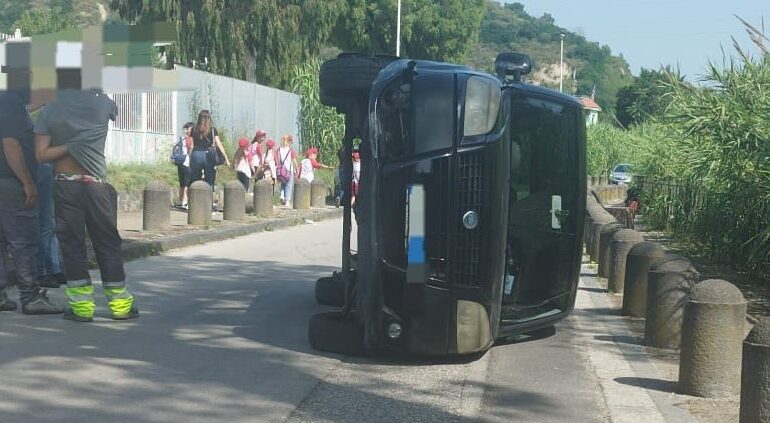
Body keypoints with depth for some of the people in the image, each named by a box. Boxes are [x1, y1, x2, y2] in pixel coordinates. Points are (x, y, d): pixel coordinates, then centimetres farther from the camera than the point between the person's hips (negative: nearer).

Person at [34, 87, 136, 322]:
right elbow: (113, 110, 23)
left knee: (72, 245, 5)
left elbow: (41, 155, -7)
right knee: (108, 243, 8)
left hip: (64, 186, 0)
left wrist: (68, 146, 0)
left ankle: (82, 305, 4)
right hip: (95, 186, 0)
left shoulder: (48, 112, -1)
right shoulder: (100, 103, -1)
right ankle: (120, 303, 12)